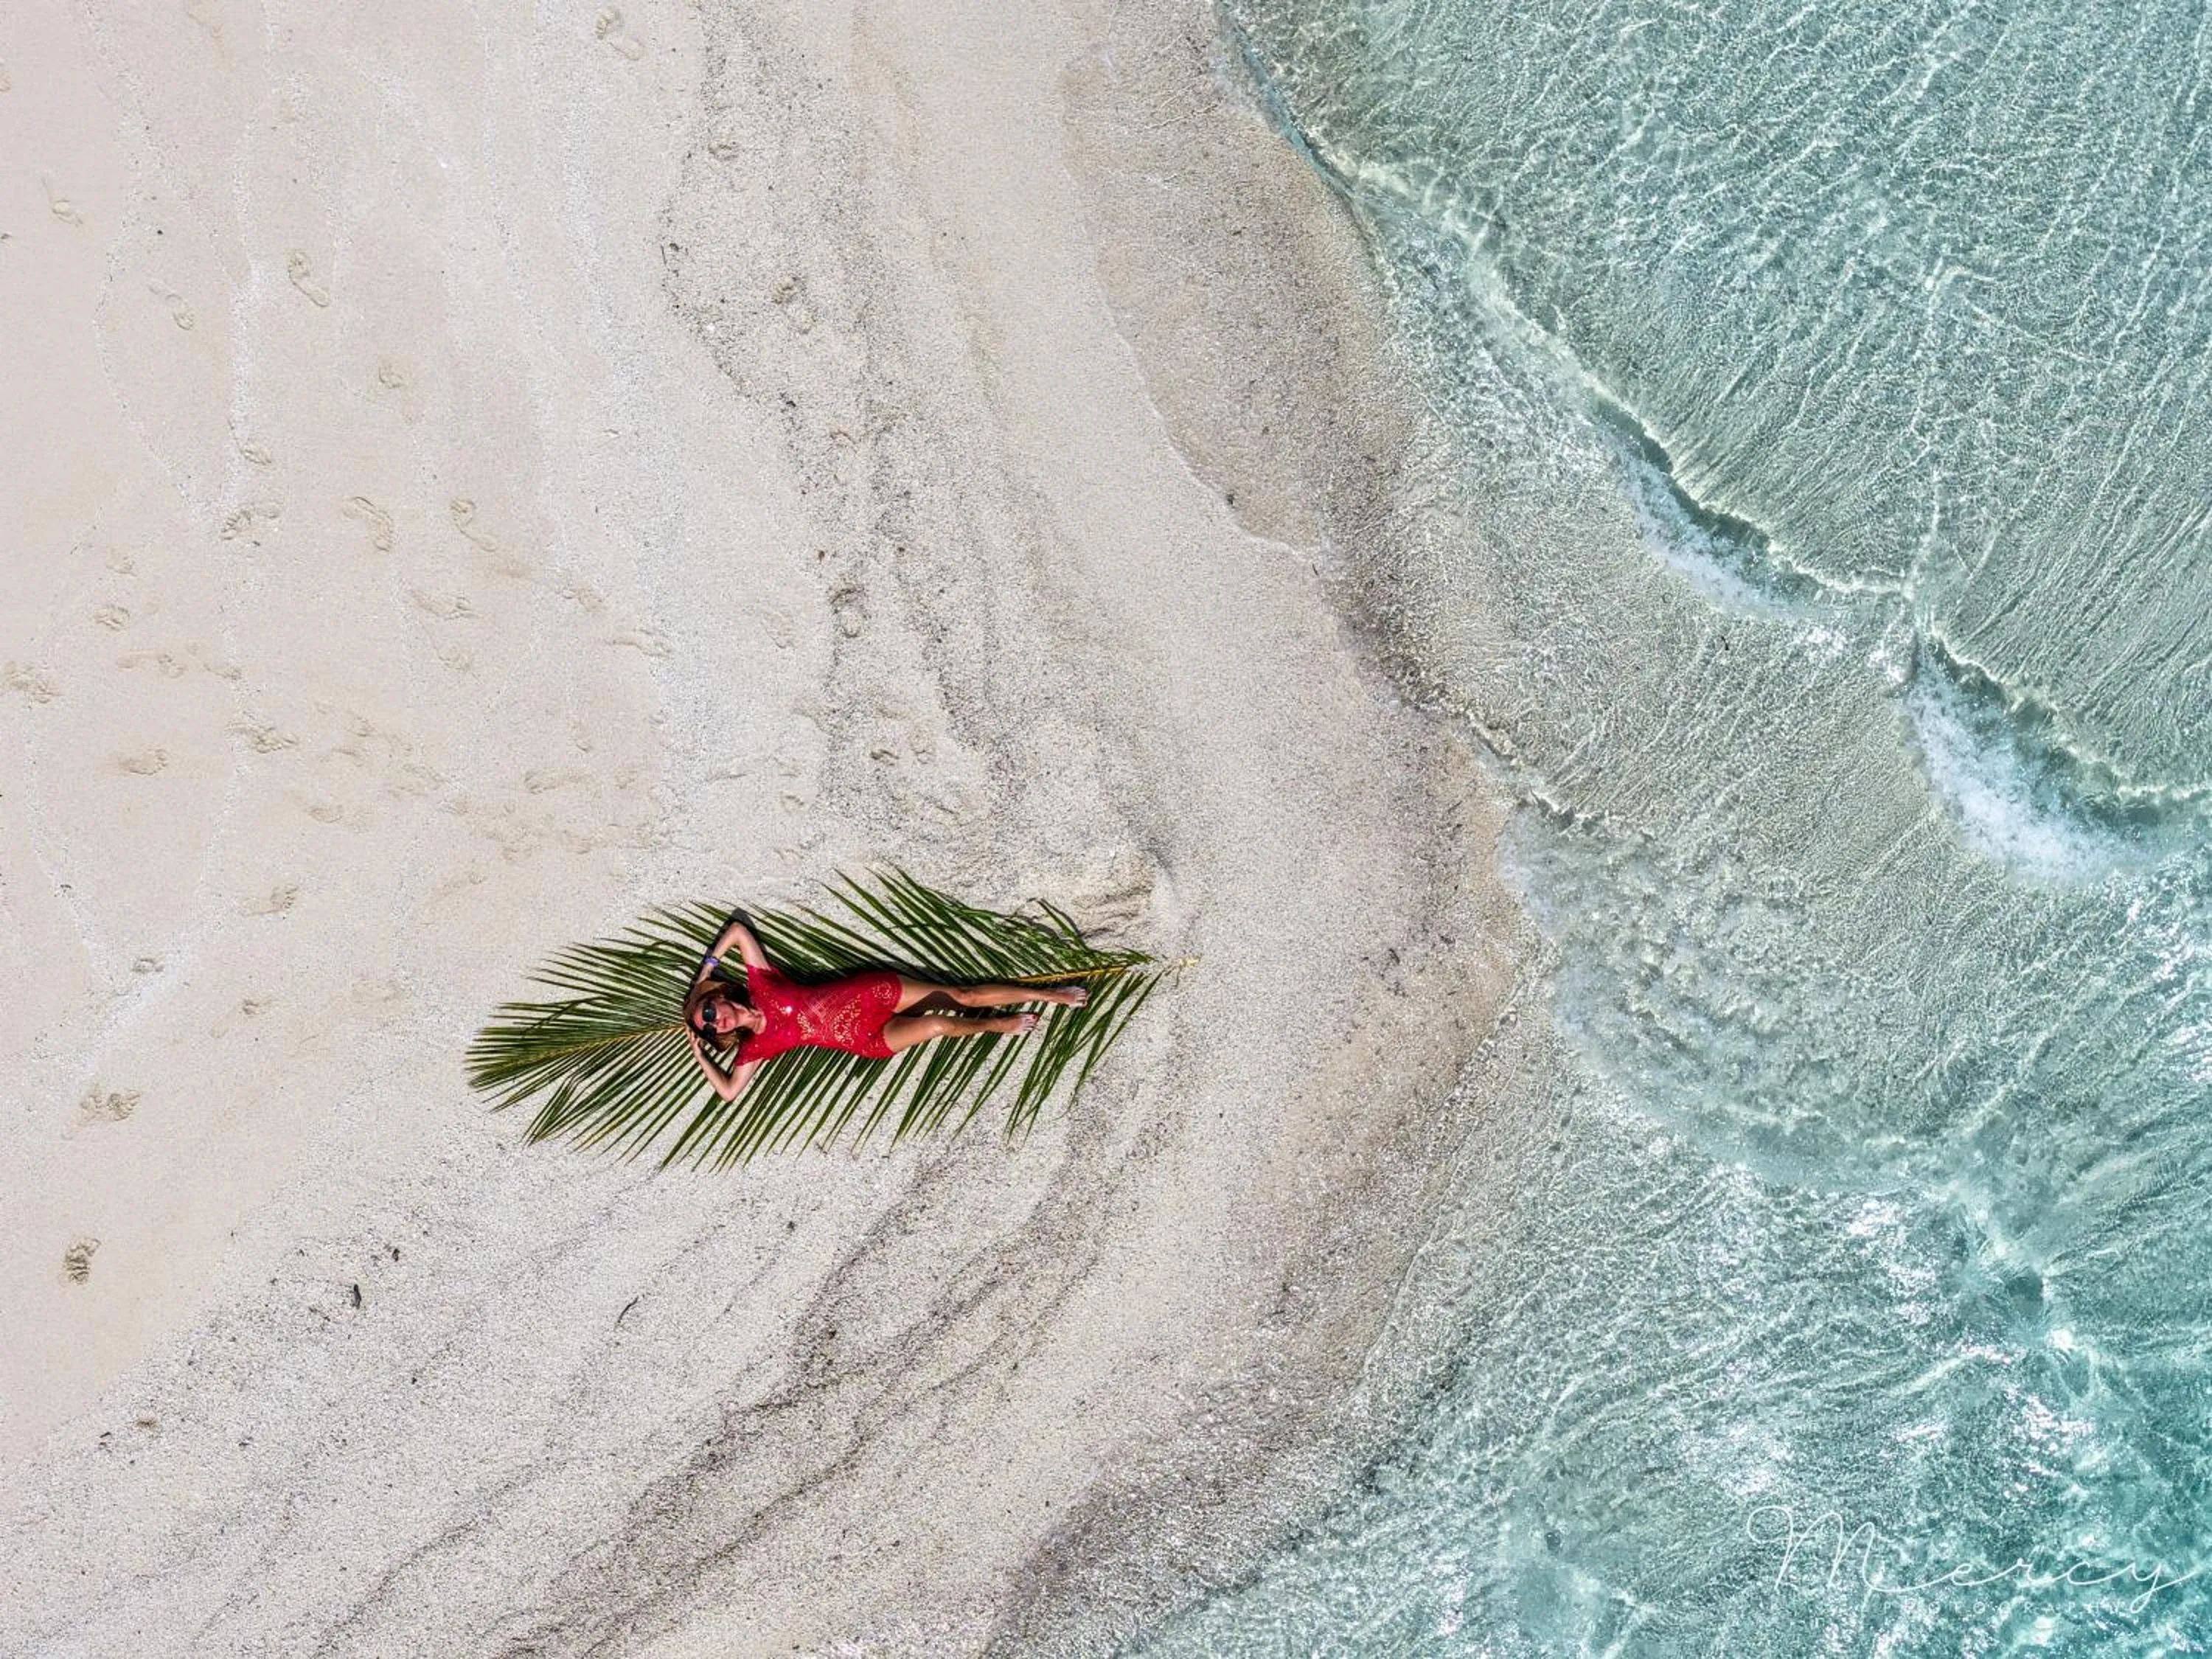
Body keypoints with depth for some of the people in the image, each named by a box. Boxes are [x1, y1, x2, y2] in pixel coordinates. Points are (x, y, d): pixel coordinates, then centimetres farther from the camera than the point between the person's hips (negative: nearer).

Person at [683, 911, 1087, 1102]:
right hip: (870, 1040, -1)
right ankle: (997, 1025, 5)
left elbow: (738, 928, 3)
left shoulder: (761, 989, -3)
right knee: (940, 1024, -25)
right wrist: (699, 1054, -2)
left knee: (963, 995, -7)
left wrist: (704, 970, 4)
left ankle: (1055, 996, 4)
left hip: (867, 993, 1)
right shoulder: (756, 1046, -4)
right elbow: (729, 1090, -5)